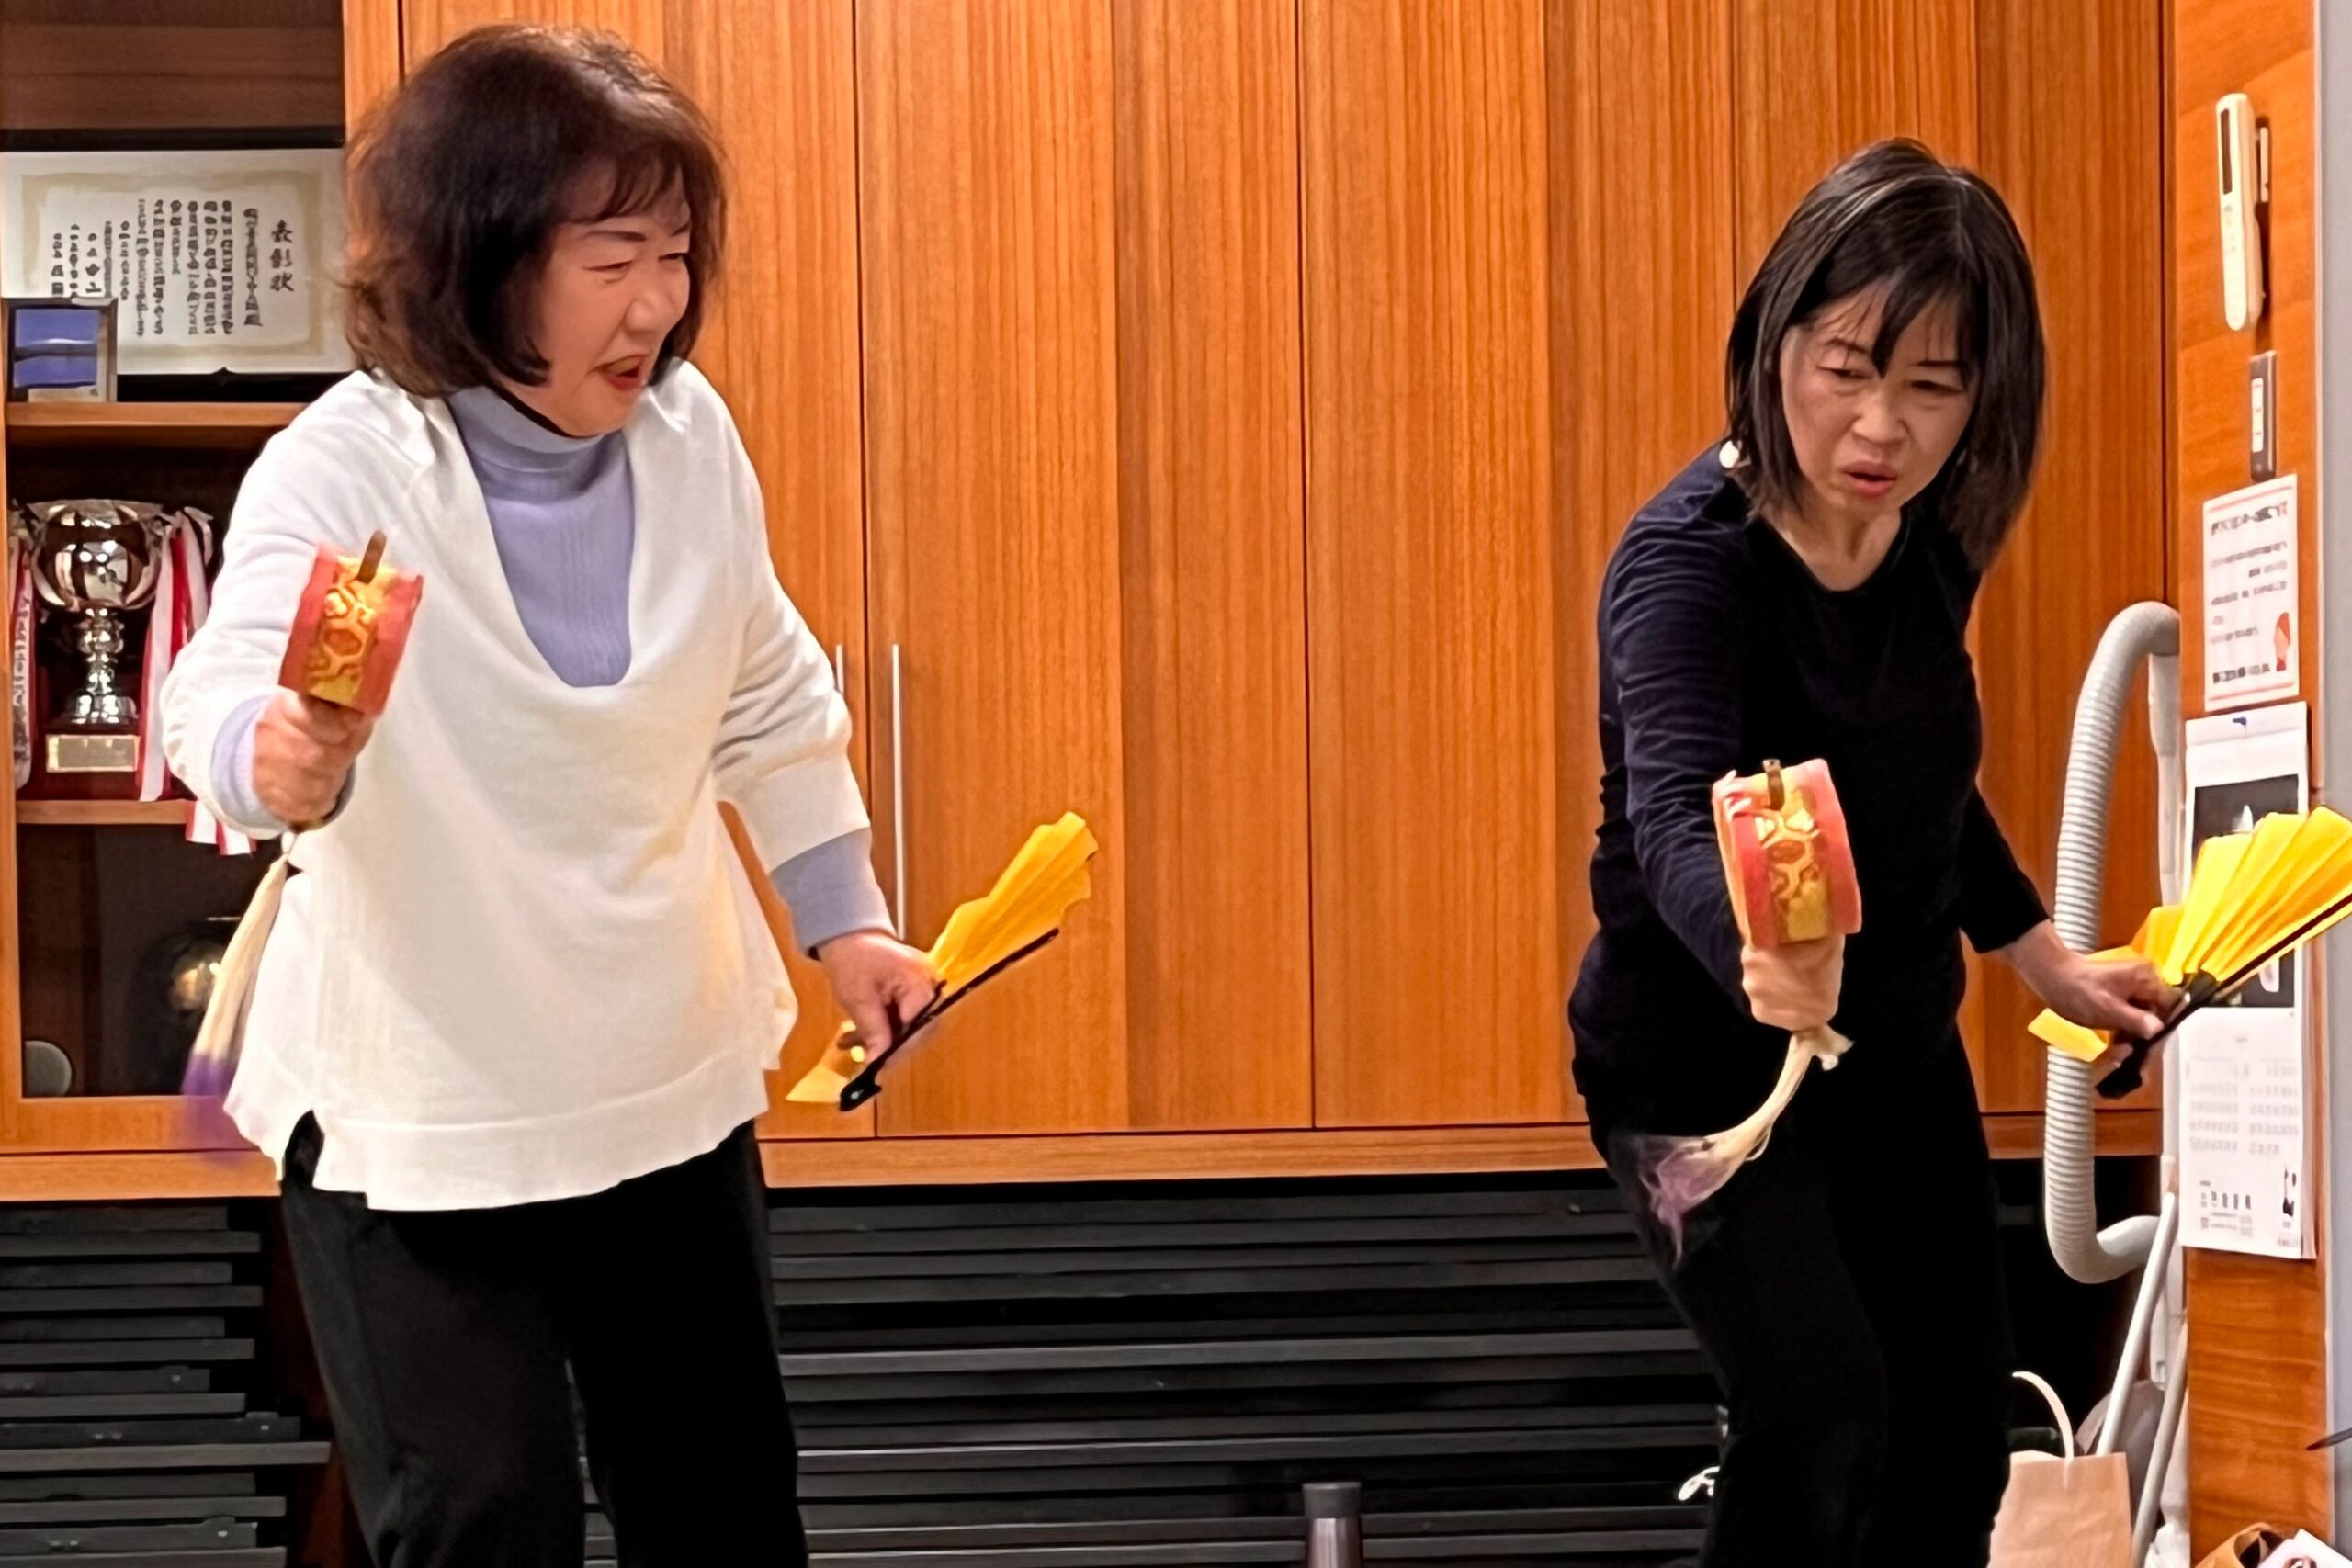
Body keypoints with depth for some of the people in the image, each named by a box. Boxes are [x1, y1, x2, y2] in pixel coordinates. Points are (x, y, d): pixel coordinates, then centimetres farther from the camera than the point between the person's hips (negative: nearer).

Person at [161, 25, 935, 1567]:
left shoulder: (688, 430, -5)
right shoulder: (340, 474, -20)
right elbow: (226, 701, -38)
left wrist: (845, 921, 14)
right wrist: (279, 766, -60)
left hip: (674, 1081, 5)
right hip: (418, 1111, -5)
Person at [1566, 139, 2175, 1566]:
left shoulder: (1929, 539, -6)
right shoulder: (1690, 562, -27)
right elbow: (1678, 819, -45)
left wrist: (2042, 956, 19)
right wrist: (1761, 953, -65)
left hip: (1896, 1047, 7)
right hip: (1705, 1059, -7)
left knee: (1956, 1446, 12)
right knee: (1824, 1408, -24)